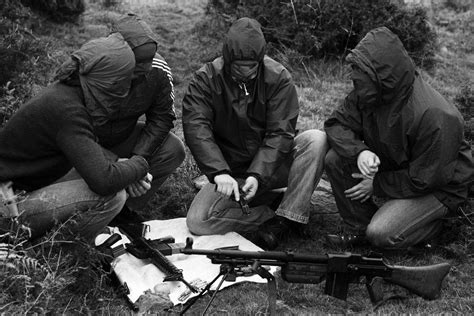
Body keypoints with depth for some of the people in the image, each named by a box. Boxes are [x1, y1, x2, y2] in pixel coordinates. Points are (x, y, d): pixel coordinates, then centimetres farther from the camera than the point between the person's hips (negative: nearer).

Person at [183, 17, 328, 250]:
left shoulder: (279, 78, -9)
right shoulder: (206, 79, -8)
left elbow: (280, 133, -15)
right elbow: (196, 127, -21)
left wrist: (258, 175, -30)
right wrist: (219, 172, -36)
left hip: (270, 166, 0)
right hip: (229, 171, 0)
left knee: (316, 139, -26)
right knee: (197, 222, -23)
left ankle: (284, 220, -22)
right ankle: (272, 210, -9)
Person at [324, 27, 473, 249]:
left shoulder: (435, 118, -34)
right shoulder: (367, 93, -14)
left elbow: (426, 179, -26)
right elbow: (337, 124, -7)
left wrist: (378, 184, -18)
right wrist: (359, 151, -27)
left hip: (438, 187, -6)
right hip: (390, 167, 7)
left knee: (381, 235, -25)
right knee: (335, 160, -15)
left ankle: (433, 222, 6)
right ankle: (359, 228, 1)